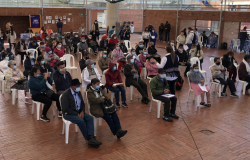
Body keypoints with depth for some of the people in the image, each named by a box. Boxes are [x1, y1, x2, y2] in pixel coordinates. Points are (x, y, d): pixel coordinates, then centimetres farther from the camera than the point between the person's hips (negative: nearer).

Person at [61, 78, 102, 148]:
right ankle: (88, 139, -17)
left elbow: (82, 104, 14)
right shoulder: (65, 95, -16)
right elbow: (65, 109, -19)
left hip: (79, 112, 7)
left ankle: (91, 138, -31)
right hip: (68, 114, -7)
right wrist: (77, 114, -20)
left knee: (90, 118, -19)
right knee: (81, 121, -31)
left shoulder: (78, 92, 5)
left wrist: (82, 112, -7)